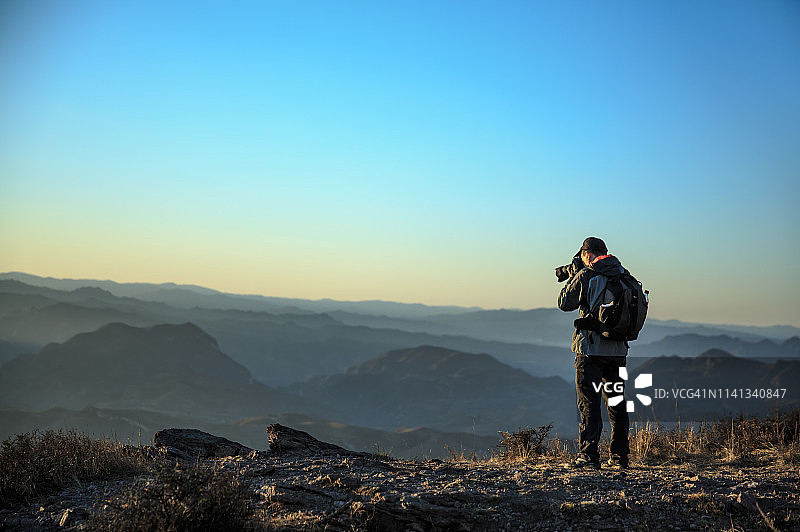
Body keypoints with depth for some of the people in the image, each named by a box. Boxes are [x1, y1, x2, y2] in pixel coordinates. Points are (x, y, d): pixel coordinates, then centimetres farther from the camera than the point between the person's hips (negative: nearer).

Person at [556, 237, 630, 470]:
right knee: (616, 403, 14)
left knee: (589, 404, -2)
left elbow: (565, 303, -1)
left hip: (590, 349, -5)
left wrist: (573, 276, 11)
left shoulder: (585, 276, -9)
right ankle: (619, 457, 20)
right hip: (618, 350, 5)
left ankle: (588, 456, -6)